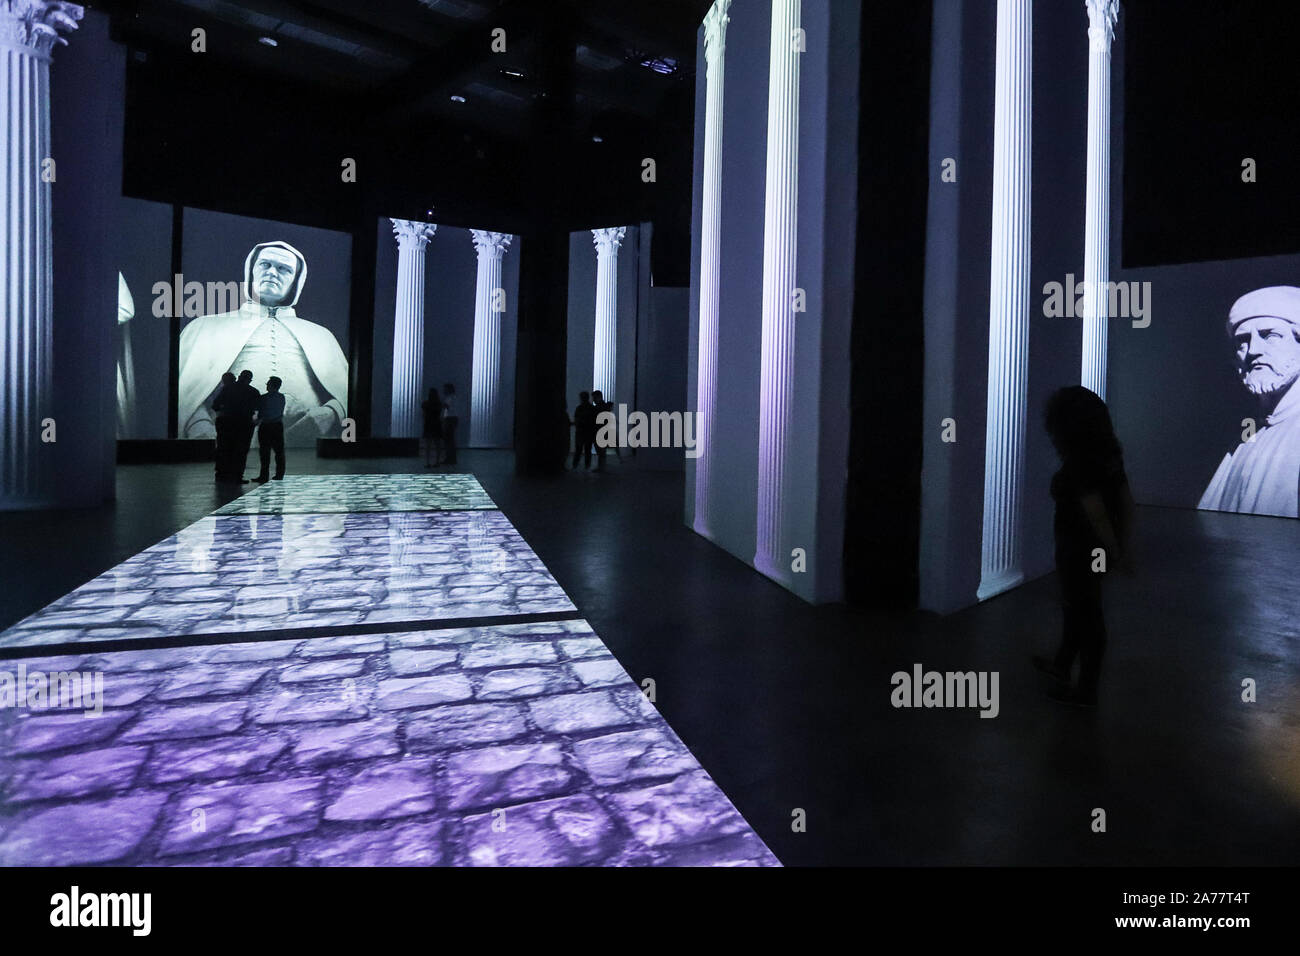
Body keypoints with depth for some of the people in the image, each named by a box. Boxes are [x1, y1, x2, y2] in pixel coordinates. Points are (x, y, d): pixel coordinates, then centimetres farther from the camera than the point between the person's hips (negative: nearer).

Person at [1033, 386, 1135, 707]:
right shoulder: (1109, 456, 2)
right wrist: (1123, 549, 10)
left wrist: (1116, 553, -13)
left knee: (1085, 615, 7)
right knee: (1075, 607, 25)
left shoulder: (1078, 464, -25)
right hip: (1098, 550, 9)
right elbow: (1126, 502, 6)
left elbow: (1096, 513, -26)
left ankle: (1086, 689, 24)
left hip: (1081, 552, -9)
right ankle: (1062, 664, 44)